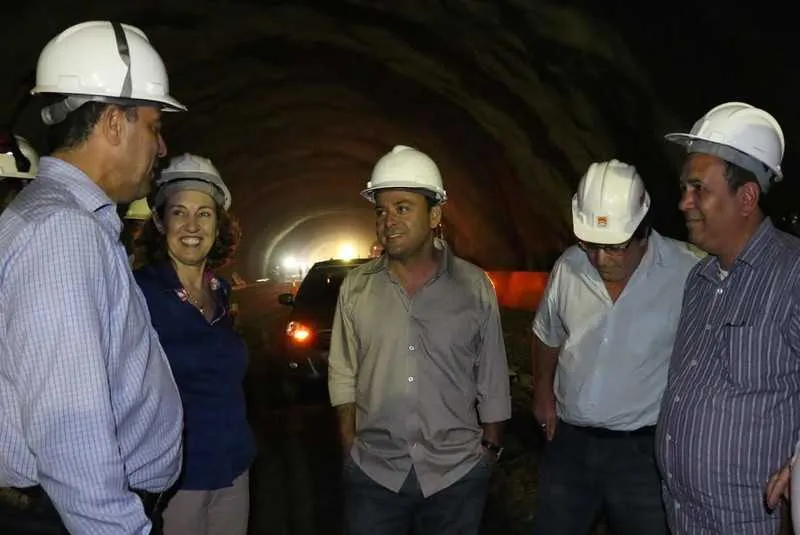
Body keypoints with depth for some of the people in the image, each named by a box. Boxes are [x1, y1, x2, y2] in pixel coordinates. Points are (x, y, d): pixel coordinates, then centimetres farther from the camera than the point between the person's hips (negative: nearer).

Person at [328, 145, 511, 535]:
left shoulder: (474, 286, -4)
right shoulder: (355, 287, -1)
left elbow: (492, 378, 2)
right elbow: (343, 374, 5)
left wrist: (491, 446, 4)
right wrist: (349, 445, 4)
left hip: (458, 473, 0)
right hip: (373, 472, 1)